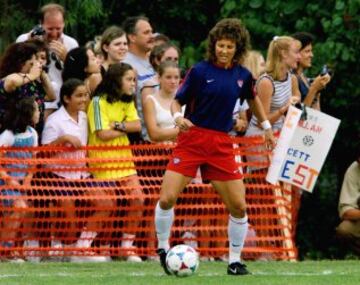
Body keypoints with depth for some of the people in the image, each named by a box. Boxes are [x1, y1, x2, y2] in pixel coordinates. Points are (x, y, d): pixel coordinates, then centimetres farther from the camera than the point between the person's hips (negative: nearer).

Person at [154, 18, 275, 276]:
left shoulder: (242, 76, 5)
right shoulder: (200, 71, -5)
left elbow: (253, 99, 26)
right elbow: (177, 101, -1)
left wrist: (266, 126, 25)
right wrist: (178, 117, -21)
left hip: (222, 145, 3)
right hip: (192, 140, -3)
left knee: (239, 206, -2)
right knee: (167, 198, -14)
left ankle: (235, 261, 14)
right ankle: (163, 249, 8)